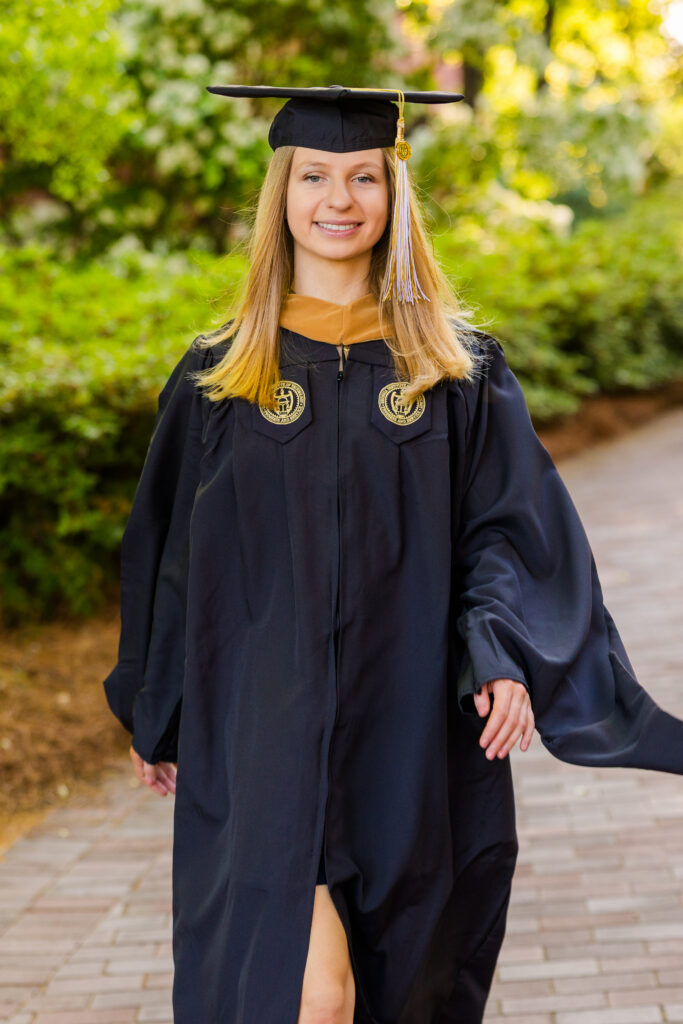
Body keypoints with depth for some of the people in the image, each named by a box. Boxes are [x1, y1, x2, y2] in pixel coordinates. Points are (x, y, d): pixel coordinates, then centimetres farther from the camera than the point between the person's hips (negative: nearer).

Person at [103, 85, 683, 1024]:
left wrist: (504, 657, -17)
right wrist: (155, 719, 15)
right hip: (265, 726, -1)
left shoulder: (459, 369, 6)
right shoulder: (217, 377, 7)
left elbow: (508, 525, 1)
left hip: (414, 733, 1)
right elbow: (169, 553, 12)